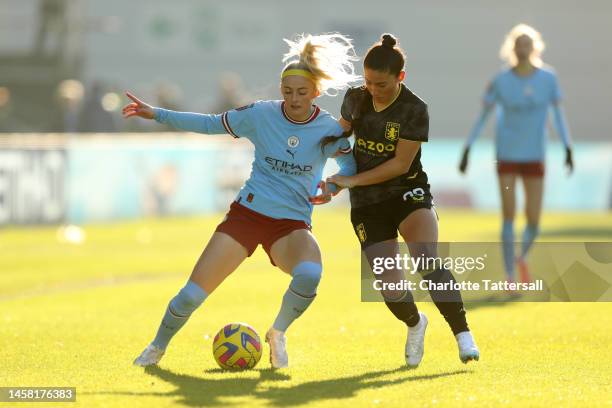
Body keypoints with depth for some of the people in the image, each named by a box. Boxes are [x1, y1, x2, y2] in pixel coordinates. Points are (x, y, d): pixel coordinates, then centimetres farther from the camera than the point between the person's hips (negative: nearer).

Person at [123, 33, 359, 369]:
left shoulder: (329, 130, -6)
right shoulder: (261, 114, -5)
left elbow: (353, 163, 4)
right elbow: (212, 124, 7)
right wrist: (157, 114, 4)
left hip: (292, 225, -1)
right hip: (247, 214, 1)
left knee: (309, 275, -35)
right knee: (192, 295, -8)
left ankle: (278, 334, -4)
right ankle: (157, 347, 23)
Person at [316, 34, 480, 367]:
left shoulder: (415, 110, -13)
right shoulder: (355, 99, 1)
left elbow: (400, 164, -15)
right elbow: (343, 130, 24)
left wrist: (352, 181, -17)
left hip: (408, 193, -3)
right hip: (367, 204, 3)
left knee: (426, 259, -31)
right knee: (390, 287, -6)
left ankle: (463, 335, -27)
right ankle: (415, 324, 29)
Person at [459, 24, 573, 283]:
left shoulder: (548, 78, -2)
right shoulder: (500, 81, -5)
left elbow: (558, 114, 6)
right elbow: (483, 116, 1)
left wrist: (568, 148, -1)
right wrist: (467, 150, -1)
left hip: (535, 158, 1)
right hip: (507, 156, -1)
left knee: (534, 221, -2)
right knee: (508, 216, -9)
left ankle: (523, 258, 30)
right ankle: (510, 276, 0)